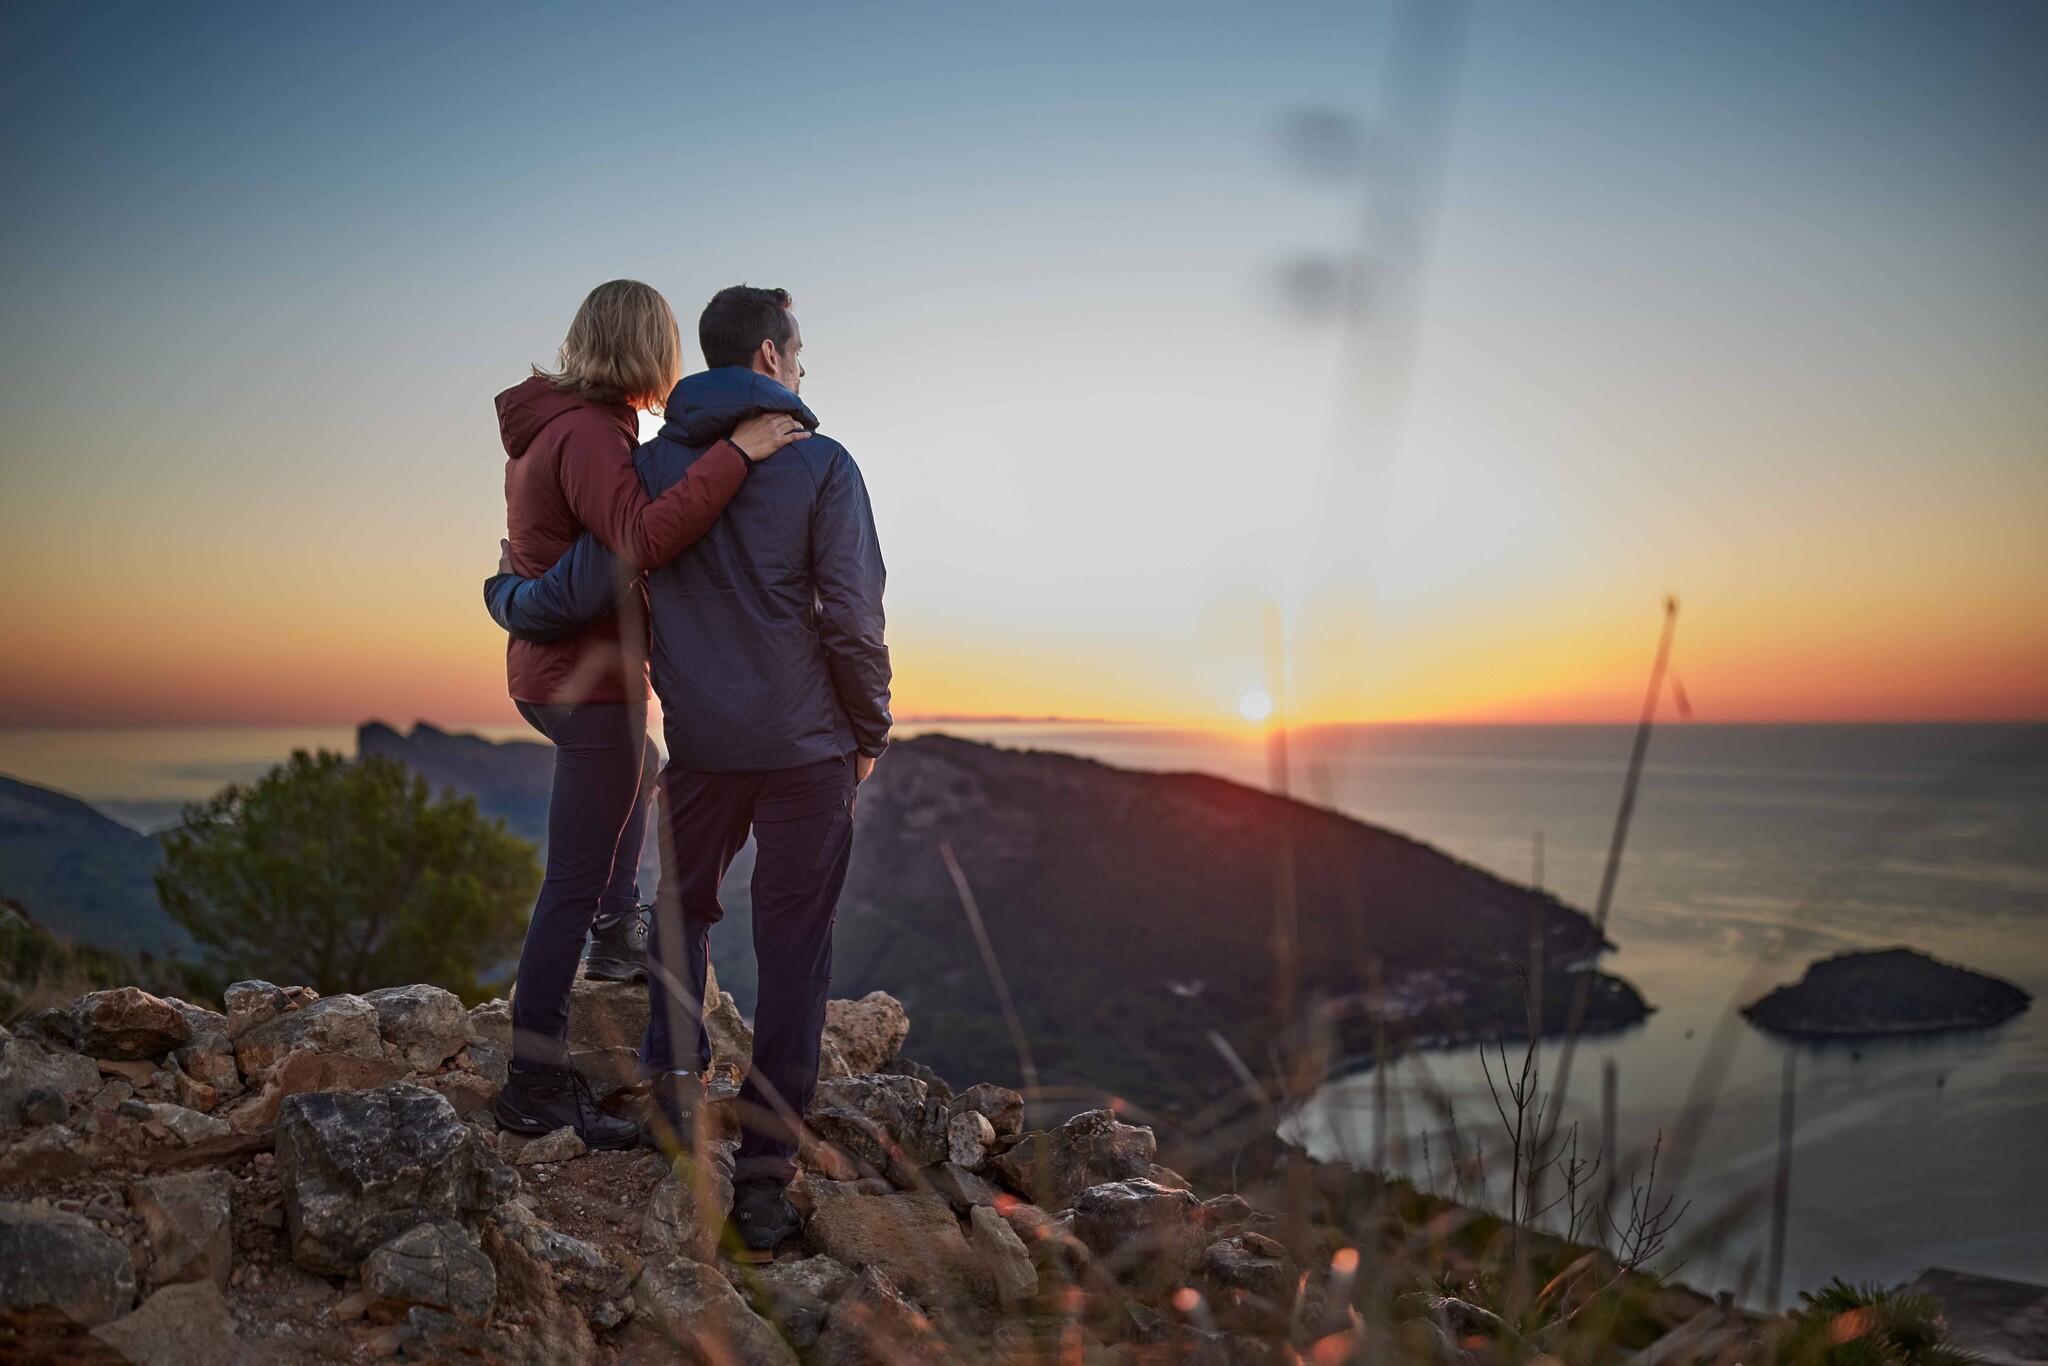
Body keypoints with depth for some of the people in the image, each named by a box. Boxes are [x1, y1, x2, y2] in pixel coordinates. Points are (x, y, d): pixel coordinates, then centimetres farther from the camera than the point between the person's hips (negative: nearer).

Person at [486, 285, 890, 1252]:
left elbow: (574, 594, 0)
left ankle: (675, 1074, 22)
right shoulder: (821, 465, -7)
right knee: (791, 945, 5)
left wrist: (504, 599, 22)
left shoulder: (651, 465, 3)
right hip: (806, 746, -3)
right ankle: (765, 1168, 8)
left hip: (698, 740, 3)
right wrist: (868, 734, 2)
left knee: (682, 904, 27)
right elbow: (852, 621, -11)